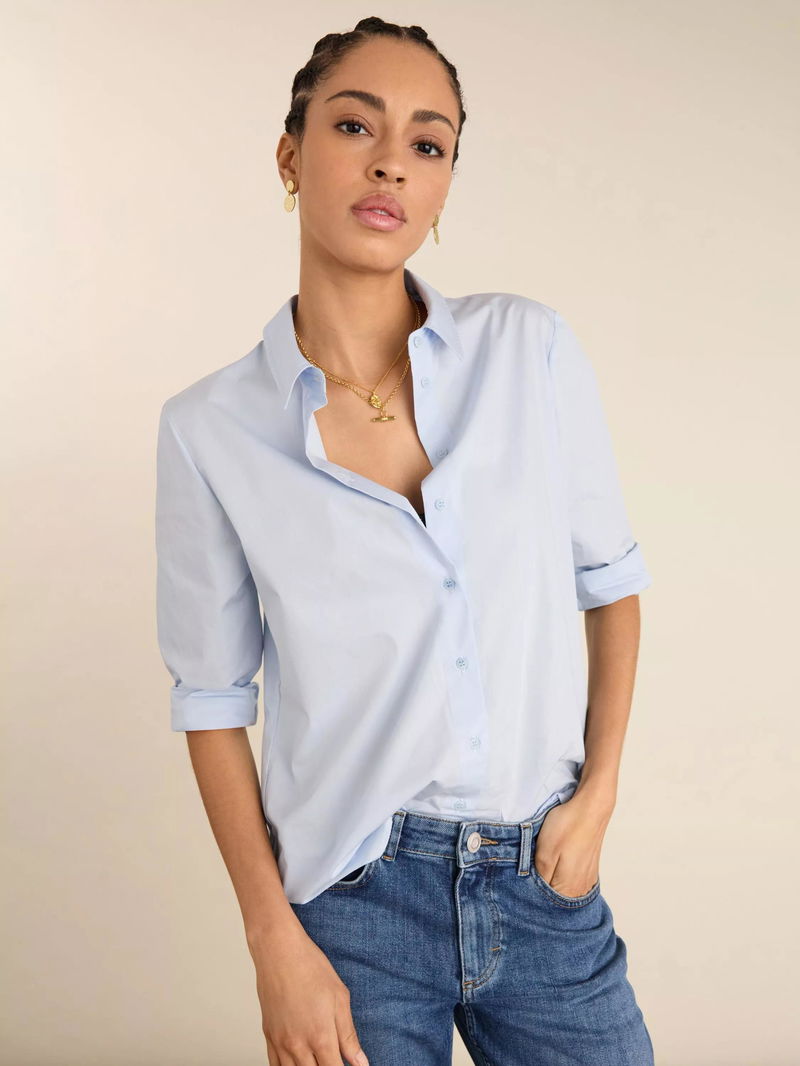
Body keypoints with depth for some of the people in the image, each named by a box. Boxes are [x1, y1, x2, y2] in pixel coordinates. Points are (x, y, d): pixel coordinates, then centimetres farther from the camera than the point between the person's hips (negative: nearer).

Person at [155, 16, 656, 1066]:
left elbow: (610, 579, 6)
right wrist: (275, 941, -6)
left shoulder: (531, 348, -5)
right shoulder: (211, 429, -8)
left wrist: (599, 791, 0)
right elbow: (212, 698, -2)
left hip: (545, 877, 2)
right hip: (353, 899, -1)